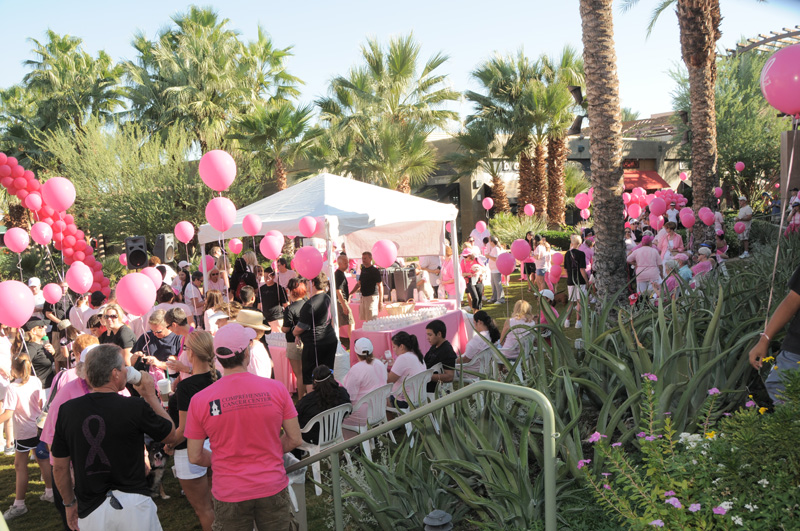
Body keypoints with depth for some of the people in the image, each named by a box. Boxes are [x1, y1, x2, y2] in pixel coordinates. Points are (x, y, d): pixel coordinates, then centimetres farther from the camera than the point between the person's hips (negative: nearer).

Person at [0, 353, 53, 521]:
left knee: (20, 466, 5)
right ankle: (50, 493, 30)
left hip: (24, 432, -6)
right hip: (39, 429, 6)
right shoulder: (36, 381, -2)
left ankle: (19, 504, 11)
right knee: (43, 460, 18)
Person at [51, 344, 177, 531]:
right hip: (132, 504, -3)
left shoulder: (67, 410, -6)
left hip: (90, 510, 3)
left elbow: (59, 467, 3)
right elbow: (171, 435, 2)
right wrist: (150, 395, 8)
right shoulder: (136, 408, -15)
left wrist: (70, 503, 19)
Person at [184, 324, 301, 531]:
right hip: (272, 490, 0)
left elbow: (195, 457, -3)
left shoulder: (199, 400, -10)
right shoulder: (276, 389, -11)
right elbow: (295, 439, -4)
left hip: (229, 495, 0)